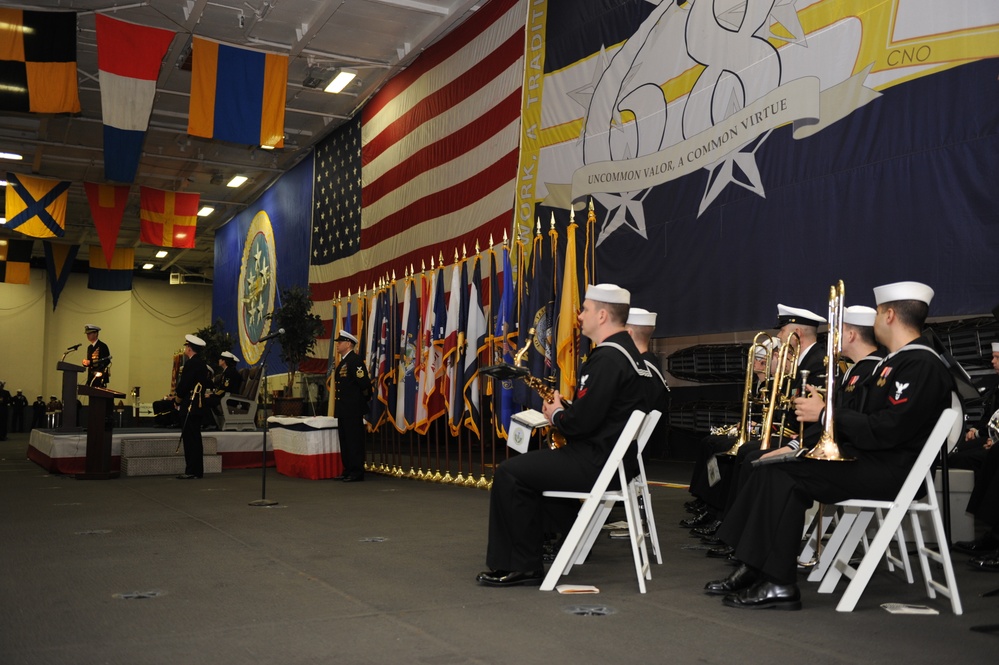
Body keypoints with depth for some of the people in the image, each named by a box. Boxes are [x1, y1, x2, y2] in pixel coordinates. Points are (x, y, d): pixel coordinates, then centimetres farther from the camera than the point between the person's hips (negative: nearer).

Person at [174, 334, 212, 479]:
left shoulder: (191, 364, -14)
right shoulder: (202, 363, 14)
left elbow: (184, 385, -18)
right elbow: (207, 384, 18)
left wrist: (178, 398, -1)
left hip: (190, 406, -10)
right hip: (198, 406, 10)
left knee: (190, 438, -7)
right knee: (195, 438, 12)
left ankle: (191, 471, -7)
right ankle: (198, 470, 15)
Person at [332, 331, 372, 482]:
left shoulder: (355, 360, -13)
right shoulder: (343, 362, 18)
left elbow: (364, 381, -20)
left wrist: (366, 399, -10)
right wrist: (338, 407, 17)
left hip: (353, 409, -10)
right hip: (343, 409, 10)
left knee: (354, 440, -6)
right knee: (345, 440, 12)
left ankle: (357, 472, -2)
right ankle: (348, 471, 19)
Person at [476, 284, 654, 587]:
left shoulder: (607, 358, -20)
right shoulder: (626, 351, 13)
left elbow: (581, 422, -25)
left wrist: (557, 415, -5)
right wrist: (564, 409, 7)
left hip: (597, 463, -11)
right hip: (612, 457, 11)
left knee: (509, 473, -7)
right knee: (527, 466, 24)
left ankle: (522, 566, 1)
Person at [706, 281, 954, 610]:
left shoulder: (922, 365, -13)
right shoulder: (897, 361, 20)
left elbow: (887, 430, -23)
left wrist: (826, 413, -16)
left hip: (889, 470, -10)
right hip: (866, 458, 10)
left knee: (783, 472, -20)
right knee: (773, 465, -3)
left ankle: (778, 584, -16)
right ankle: (753, 569, -5)